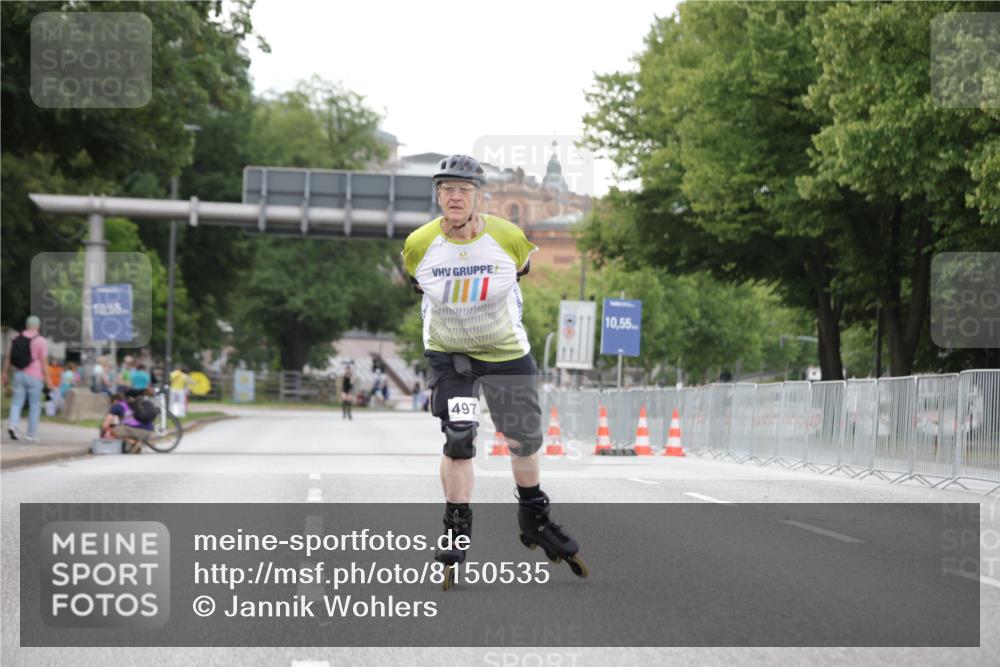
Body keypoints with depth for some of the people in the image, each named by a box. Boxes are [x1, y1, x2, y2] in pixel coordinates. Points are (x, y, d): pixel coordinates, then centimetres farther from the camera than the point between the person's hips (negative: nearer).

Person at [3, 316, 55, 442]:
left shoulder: (17, 338, 6)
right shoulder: (41, 341, -7)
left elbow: (8, 357, 9)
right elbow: (44, 361, -10)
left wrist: (6, 373, 17)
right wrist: (47, 379, -6)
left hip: (19, 375, 3)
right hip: (34, 376, -3)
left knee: (17, 402, 5)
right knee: (34, 406, 5)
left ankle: (13, 424, -19)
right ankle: (32, 434, 5)